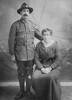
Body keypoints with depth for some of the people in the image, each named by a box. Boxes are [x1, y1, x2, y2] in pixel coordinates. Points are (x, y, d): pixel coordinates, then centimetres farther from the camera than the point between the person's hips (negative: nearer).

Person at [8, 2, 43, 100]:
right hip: (19, 54, -1)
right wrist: (12, 54, -6)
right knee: (21, 73, 11)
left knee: (29, 73, 9)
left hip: (30, 54, 2)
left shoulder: (33, 25, 3)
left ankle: (28, 91, 26)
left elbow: (39, 36, 14)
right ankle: (21, 91, 28)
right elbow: (11, 40, -5)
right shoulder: (15, 25, -5)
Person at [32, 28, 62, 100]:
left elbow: (58, 60, -11)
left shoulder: (55, 45, -9)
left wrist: (50, 68, -22)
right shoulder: (38, 45, -3)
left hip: (54, 67, -2)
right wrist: (42, 69, -20)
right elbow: (36, 59, -4)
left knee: (51, 78, -35)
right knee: (35, 78, -28)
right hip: (42, 66, 2)